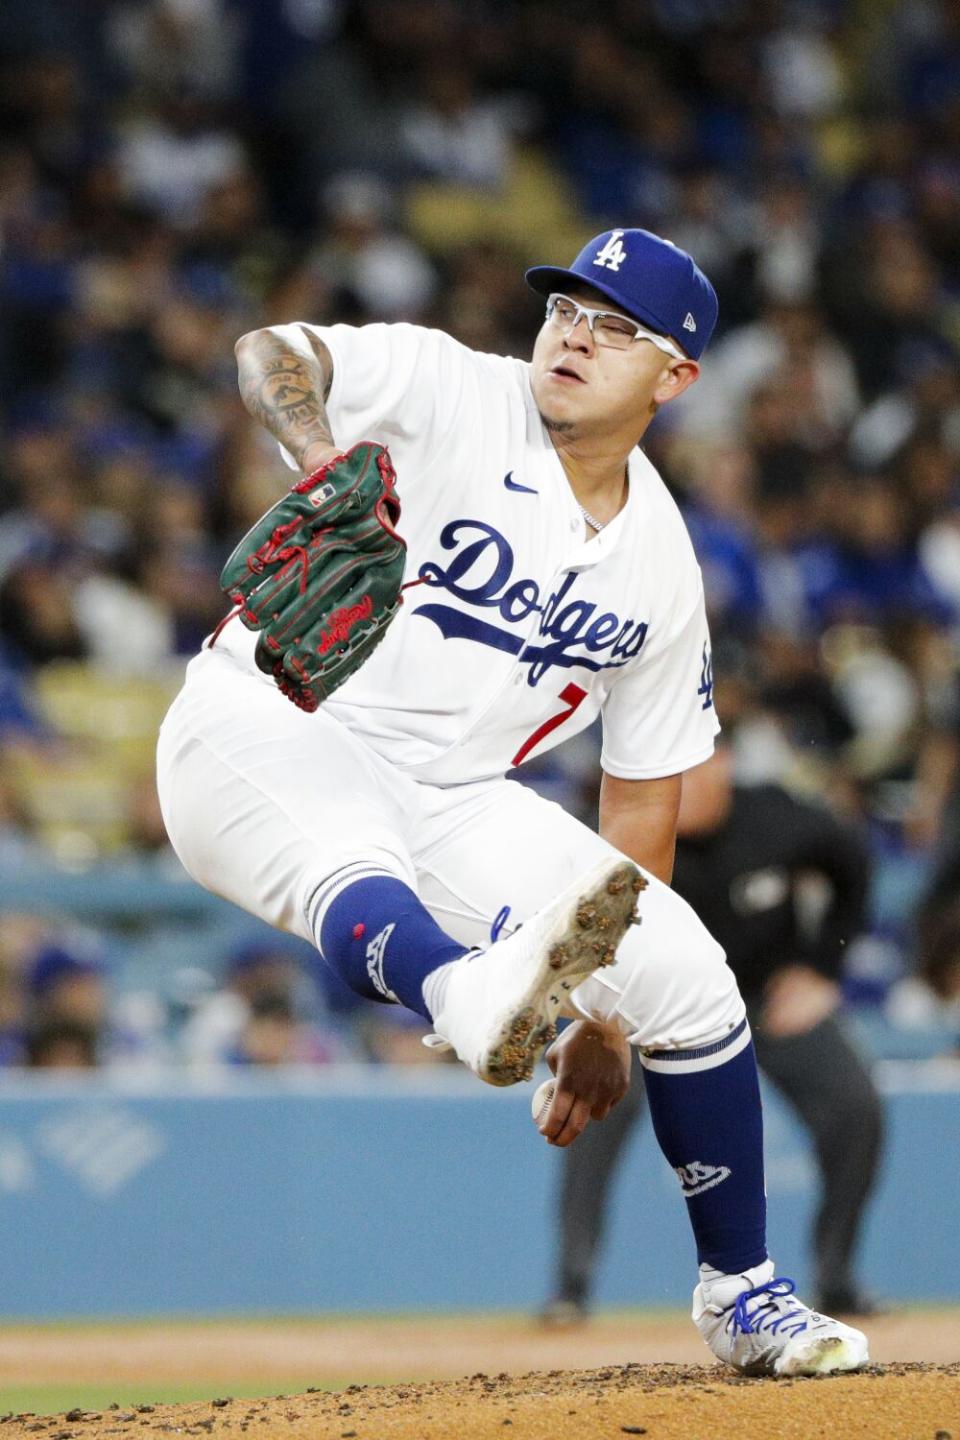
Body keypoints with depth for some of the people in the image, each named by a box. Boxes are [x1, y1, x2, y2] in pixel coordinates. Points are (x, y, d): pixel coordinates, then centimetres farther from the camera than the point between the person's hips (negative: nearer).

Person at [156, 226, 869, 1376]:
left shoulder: (660, 566, 6)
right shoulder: (450, 394, -7)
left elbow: (642, 800, 10)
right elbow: (270, 353, -20)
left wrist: (608, 1020, 8)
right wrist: (322, 456, -43)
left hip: (452, 797, 5)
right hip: (267, 728, -5)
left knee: (689, 977, -8)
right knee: (358, 873, -40)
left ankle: (741, 1294, 8)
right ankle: (477, 1000, -76)